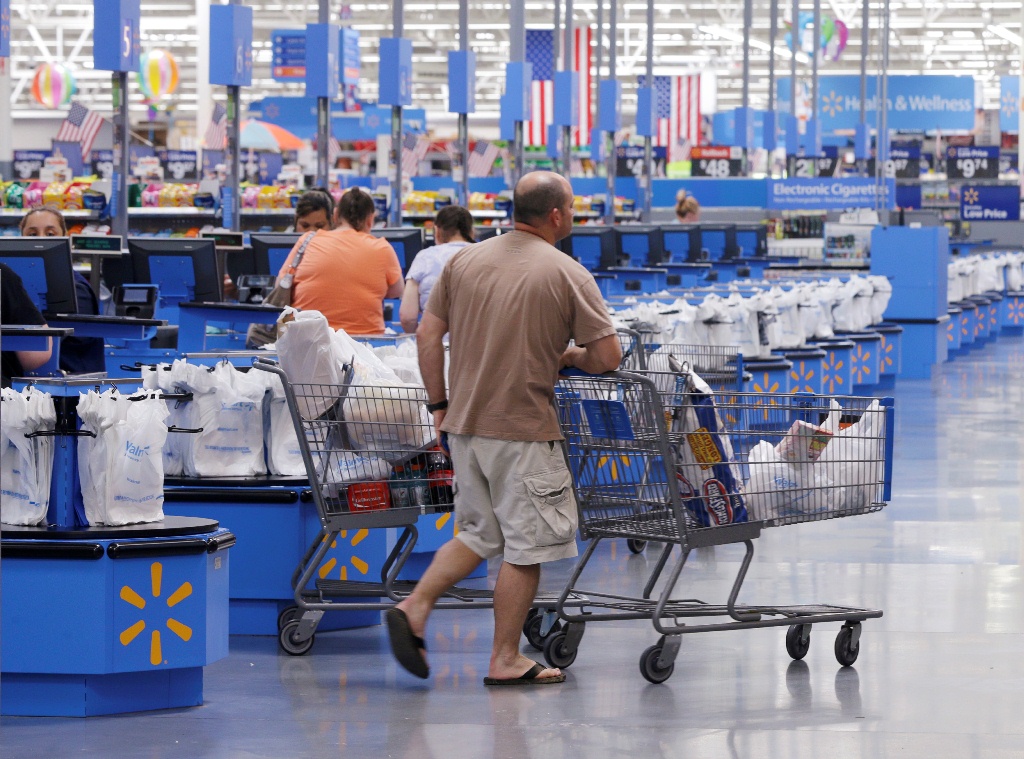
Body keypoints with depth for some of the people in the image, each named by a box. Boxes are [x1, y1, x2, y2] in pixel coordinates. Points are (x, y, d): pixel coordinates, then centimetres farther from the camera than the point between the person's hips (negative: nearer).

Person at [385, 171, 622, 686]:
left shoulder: (464, 261, 6)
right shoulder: (568, 275, -8)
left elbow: (428, 335, 7)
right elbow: (608, 357, -9)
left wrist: (439, 404, 15)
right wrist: (570, 356, 11)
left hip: (464, 425, 6)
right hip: (523, 430, -6)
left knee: (480, 532, 20)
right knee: (527, 544, 5)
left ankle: (414, 607, 5)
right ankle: (505, 660, 8)